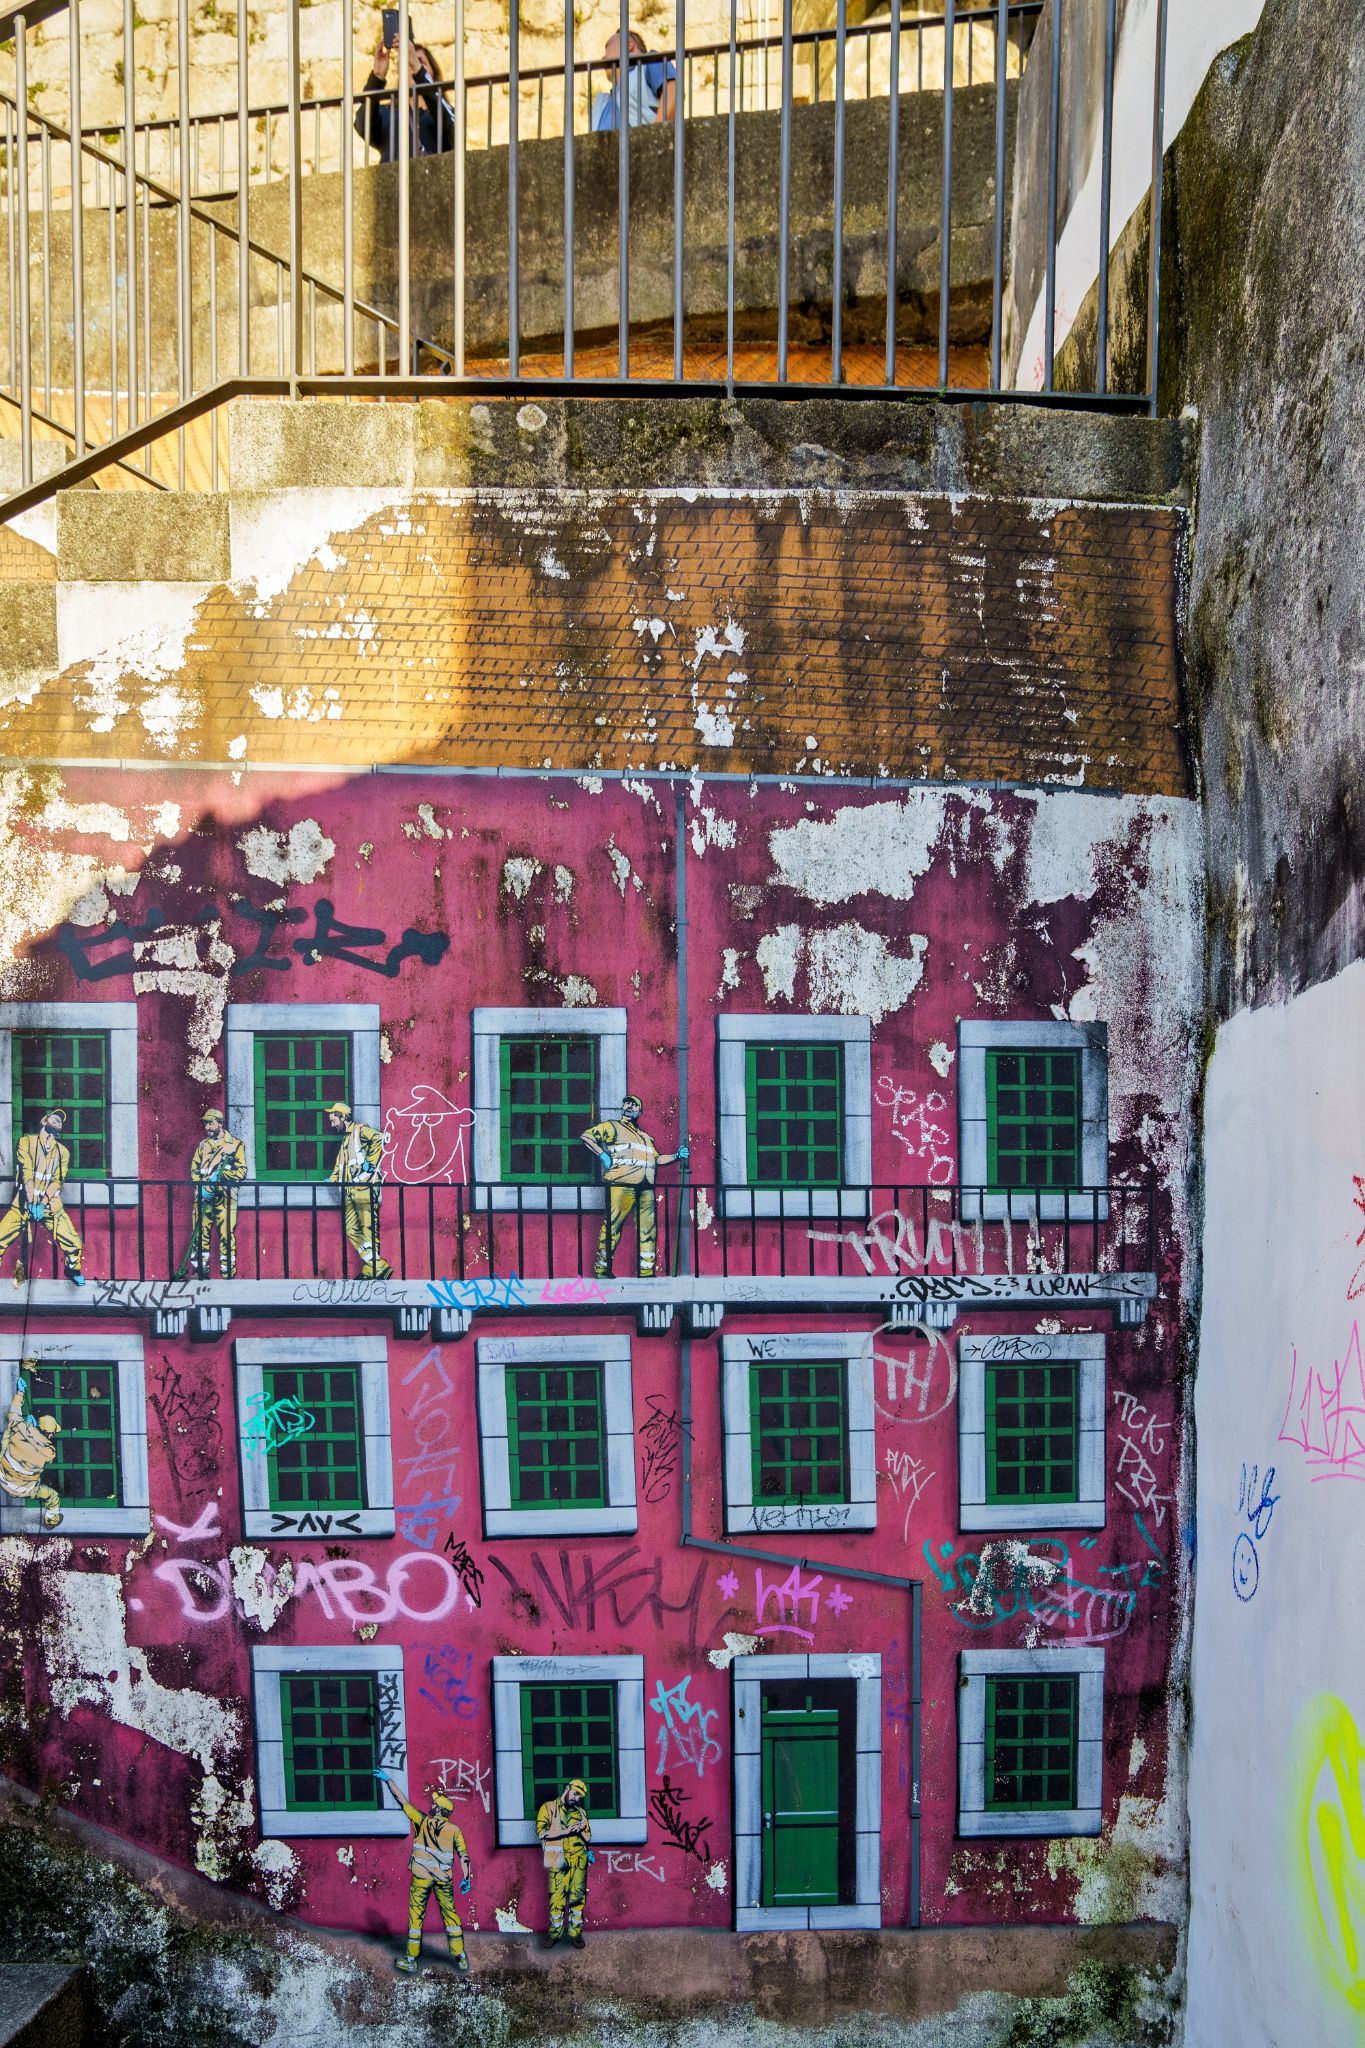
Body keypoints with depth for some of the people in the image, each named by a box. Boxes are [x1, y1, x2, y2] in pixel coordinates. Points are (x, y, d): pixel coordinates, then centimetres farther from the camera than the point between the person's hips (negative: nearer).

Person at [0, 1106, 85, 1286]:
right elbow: (26, 1171, -9)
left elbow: (58, 1180, -1)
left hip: (51, 1204, 2)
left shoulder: (63, 1151, 10)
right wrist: (31, 1201, -19)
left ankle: (73, 1269, 20)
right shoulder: (27, 1141, 1)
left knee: (74, 1242, -8)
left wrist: (43, 1203, -17)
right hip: (24, 1202, -2)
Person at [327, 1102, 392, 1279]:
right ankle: (373, 1268, -2)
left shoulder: (360, 1130, 0)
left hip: (364, 1187, -9)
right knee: (352, 1230, 0)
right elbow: (340, 1165, 37)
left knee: (368, 1229, -12)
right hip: (350, 1191, 9)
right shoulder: (345, 1139, 27)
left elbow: (379, 1138, -20)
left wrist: (370, 1162, -19)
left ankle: (374, 1269, -10)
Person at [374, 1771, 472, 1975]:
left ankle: (411, 1960, 10)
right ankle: (460, 1957, 12)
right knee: (450, 1914, 11)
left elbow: (402, 1800, 5)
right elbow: (463, 1855, -3)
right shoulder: (454, 1829, 2)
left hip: (422, 1876, -2)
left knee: (416, 1915, 7)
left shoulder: (422, 1821, -1)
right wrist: (465, 1878, 0)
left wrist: (388, 1780, 12)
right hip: (444, 1878, 2)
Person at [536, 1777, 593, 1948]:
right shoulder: (549, 1807, 8)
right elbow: (541, 1831, -4)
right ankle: (555, 1932, 9)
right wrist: (565, 1831, -11)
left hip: (578, 1857, 3)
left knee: (578, 1895, -2)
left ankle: (576, 1932, 9)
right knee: (557, 1895, -4)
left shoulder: (581, 1812, 19)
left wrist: (581, 1830, -2)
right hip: (558, 1859, -3)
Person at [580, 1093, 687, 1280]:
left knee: (648, 1227, 3)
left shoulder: (645, 1136, 29)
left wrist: (676, 1156, 18)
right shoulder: (612, 1126, 10)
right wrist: (603, 1155, -8)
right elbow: (586, 1136, 1)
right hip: (622, 1183, -6)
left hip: (645, 1187, 6)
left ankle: (647, 1271, 7)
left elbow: (657, 1159, 32)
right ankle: (601, 1269, -5)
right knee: (612, 1224, -10)